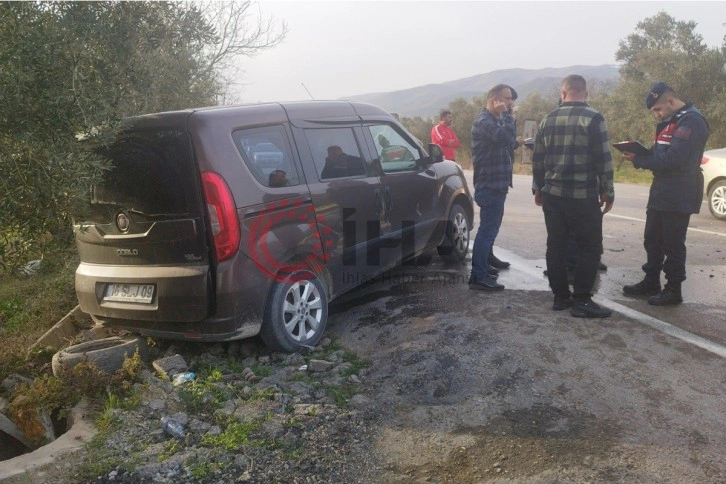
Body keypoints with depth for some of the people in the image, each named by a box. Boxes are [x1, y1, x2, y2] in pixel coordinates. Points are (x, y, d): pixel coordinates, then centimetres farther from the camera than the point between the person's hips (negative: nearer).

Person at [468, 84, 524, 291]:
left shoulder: (494, 120, 19)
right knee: (488, 230, -10)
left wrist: (516, 143, 5)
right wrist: (506, 115, -18)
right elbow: (504, 137, -30)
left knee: (489, 229, 17)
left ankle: (482, 269, 28)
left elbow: (504, 145, 22)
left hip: (495, 184, 11)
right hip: (490, 185, -11)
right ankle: (478, 277, -7)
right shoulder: (484, 121, -14)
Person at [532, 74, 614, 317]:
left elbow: (537, 159, 12)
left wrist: (538, 188, 22)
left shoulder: (548, 120, 7)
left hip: (552, 194, 5)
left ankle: (560, 296, 15)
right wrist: (607, 192, 0)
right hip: (583, 195, -5)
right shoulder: (593, 118, -8)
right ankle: (581, 300, 0)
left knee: (556, 245, 10)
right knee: (589, 247, 2)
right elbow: (604, 159, -10)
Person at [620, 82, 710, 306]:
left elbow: (673, 159, -26)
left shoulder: (691, 121, -17)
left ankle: (673, 290, 9)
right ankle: (651, 282, 27)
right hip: (662, 191, 10)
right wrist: (640, 152, -1)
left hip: (678, 195, -10)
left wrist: (638, 160, -18)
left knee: (673, 244, -1)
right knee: (652, 240, 15)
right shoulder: (671, 121, 16)